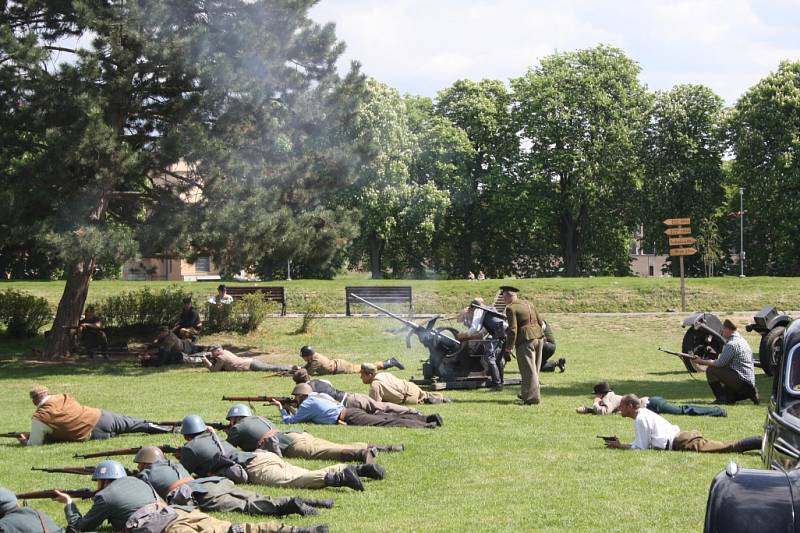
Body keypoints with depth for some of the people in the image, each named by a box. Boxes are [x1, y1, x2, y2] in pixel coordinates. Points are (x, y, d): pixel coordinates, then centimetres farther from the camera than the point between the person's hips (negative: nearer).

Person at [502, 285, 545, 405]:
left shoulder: (511, 308, -8)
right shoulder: (528, 303, 16)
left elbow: (513, 330, -14)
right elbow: (539, 322, 18)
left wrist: (508, 349, -11)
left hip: (525, 341, -8)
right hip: (538, 337, 8)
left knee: (528, 370, -3)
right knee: (534, 369, 16)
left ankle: (532, 397, -4)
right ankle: (527, 394, 28)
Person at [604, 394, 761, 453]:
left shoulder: (640, 419, -6)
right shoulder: (645, 413, 24)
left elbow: (641, 448, -5)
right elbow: (642, 442, 31)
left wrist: (620, 447, 4)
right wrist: (620, 444, 22)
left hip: (683, 443, -9)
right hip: (686, 436, 9)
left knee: (731, 447, -17)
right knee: (729, 447, 3)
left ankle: (762, 442, -26)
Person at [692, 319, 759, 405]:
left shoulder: (731, 344, -15)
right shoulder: (742, 340, 17)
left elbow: (720, 363, -14)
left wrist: (701, 361, -4)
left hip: (741, 380, -10)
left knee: (710, 370, -10)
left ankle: (721, 398, -9)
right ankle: (750, 393, 13)